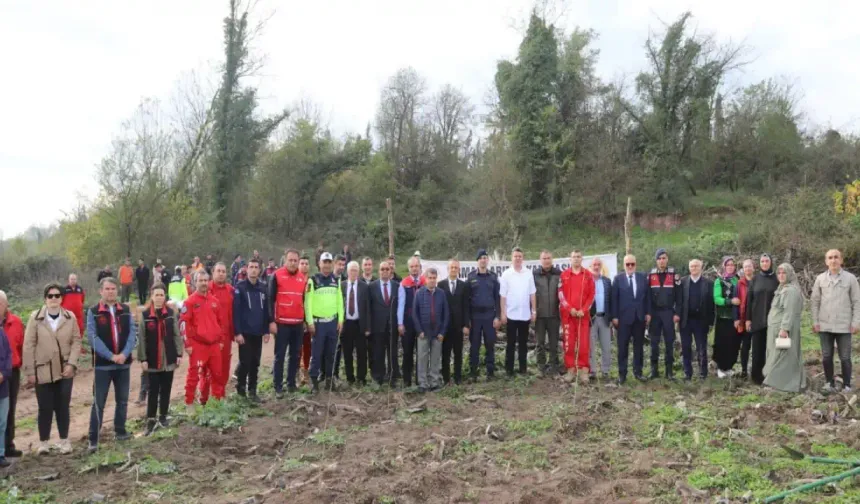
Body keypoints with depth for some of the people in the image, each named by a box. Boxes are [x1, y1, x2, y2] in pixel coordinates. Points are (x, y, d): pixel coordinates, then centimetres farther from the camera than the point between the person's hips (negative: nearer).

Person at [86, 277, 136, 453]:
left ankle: (120, 431, 26)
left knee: (122, 400, 12)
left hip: (124, 363, 3)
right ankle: (93, 439, 5)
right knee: (99, 403, -1)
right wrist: (111, 356, -18)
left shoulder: (126, 310, 6)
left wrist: (124, 354, -14)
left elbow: (133, 333, 0)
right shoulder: (93, 312, -3)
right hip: (102, 364, -3)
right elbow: (92, 337, -11)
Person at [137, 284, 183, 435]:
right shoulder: (145, 315, -4)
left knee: (166, 389, 10)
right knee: (153, 390, 1)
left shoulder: (172, 313, 2)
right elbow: (141, 339, -4)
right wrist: (142, 359, -8)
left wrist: (179, 354, 0)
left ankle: (163, 417, 22)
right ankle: (151, 419, 9)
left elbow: (177, 335, 4)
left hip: (169, 358, 2)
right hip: (152, 360, -2)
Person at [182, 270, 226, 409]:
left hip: (214, 344, 5)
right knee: (194, 374, -1)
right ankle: (189, 403, 8)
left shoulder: (214, 301, 10)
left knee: (217, 373, 13)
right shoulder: (190, 301, -7)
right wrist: (188, 343, -13)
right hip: (197, 344, -5)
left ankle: (218, 399, 26)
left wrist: (221, 340, 14)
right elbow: (184, 323, -10)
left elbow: (221, 321, 17)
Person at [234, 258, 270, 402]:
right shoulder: (240, 287, -5)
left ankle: (252, 391, 18)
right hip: (244, 332, -4)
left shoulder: (264, 288, 7)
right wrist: (237, 332, -15)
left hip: (258, 332, 4)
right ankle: (240, 389, 16)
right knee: (245, 362, -2)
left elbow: (267, 310, 9)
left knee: (255, 363, 8)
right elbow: (236, 311, -10)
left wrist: (266, 330, 5)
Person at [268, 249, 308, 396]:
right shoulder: (276, 276, -6)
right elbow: (271, 299, -6)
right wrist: (271, 321, -11)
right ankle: (278, 387, 7)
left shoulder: (303, 277, 9)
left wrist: (305, 320, 17)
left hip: (298, 323, 5)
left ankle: (291, 383, 20)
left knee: (295, 354, 10)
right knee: (280, 355, 1)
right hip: (281, 322, -5)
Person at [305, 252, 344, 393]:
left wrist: (340, 319, 3)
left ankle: (329, 379, 19)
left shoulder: (336, 281, 9)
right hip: (318, 322, -4)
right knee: (316, 354, 0)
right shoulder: (313, 280, -5)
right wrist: (310, 322, -12)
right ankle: (314, 381, 8)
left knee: (331, 353, 9)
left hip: (333, 322, 4)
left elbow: (340, 301, 10)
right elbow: (308, 302, -7)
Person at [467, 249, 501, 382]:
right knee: (474, 345, 3)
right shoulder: (471, 276, 2)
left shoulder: (493, 277, 5)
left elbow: (497, 298, 5)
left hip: (489, 315, 1)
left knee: (490, 345, 4)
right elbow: (466, 297, 3)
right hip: (475, 315, -1)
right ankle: (473, 373, 10)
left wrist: (498, 316, -3)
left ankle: (490, 372, 13)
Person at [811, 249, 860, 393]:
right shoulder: (820, 279, 3)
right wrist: (815, 321, 1)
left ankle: (847, 385, 16)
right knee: (826, 357, 8)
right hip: (825, 326, 2)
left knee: (845, 358, 4)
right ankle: (830, 383, 20)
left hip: (844, 326, -2)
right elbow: (815, 302, 6)